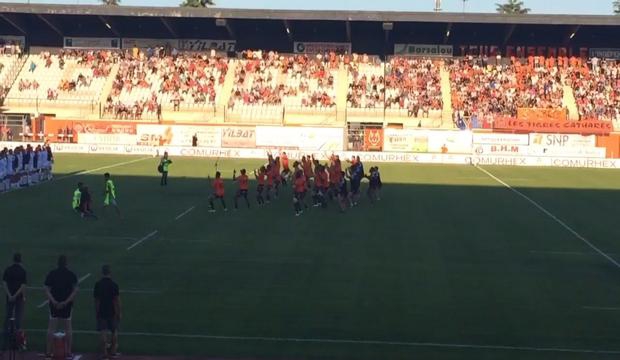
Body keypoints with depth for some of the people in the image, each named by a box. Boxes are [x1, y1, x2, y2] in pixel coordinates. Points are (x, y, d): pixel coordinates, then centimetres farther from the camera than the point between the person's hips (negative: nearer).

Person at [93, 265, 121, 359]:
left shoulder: (98, 284, -5)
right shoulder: (114, 285, -12)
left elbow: (96, 300, 0)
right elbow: (117, 300, -10)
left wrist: (96, 312, 11)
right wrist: (119, 313, -2)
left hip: (101, 312, 1)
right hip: (112, 312, -1)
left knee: (103, 333, 5)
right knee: (114, 332, 16)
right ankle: (113, 351, 26)